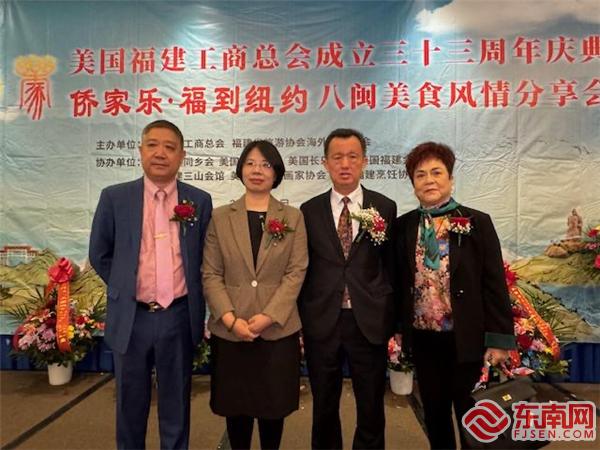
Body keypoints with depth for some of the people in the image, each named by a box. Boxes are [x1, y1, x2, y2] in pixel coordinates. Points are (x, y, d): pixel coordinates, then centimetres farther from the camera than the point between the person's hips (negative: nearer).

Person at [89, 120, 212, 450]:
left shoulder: (200, 201, -2)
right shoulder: (114, 197, -2)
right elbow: (99, 254, 7)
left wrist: (193, 296, 5)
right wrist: (126, 287, 6)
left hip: (179, 317, 0)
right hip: (130, 317, 0)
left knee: (175, 403, 16)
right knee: (130, 402, 17)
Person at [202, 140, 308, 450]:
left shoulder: (293, 217, 3)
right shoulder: (220, 217, 4)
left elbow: (296, 272, -4)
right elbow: (211, 275, -1)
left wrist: (268, 316, -14)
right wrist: (231, 319, -13)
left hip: (278, 330, 0)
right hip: (230, 331, 1)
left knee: (274, 406, 12)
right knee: (235, 405, 13)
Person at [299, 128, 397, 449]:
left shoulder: (385, 208, 0)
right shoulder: (309, 211, 2)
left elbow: (392, 266, 4)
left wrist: (393, 319, 1)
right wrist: (299, 321, 4)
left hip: (369, 322, 0)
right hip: (321, 322, 1)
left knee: (371, 408, 15)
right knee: (324, 408, 17)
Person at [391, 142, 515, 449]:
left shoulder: (477, 223, -6)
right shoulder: (402, 226, 1)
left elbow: (494, 284, -7)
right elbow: (398, 283, 5)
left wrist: (499, 339, -10)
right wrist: (396, 329, 5)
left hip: (467, 339, -2)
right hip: (423, 339, 3)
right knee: (434, 414, 18)